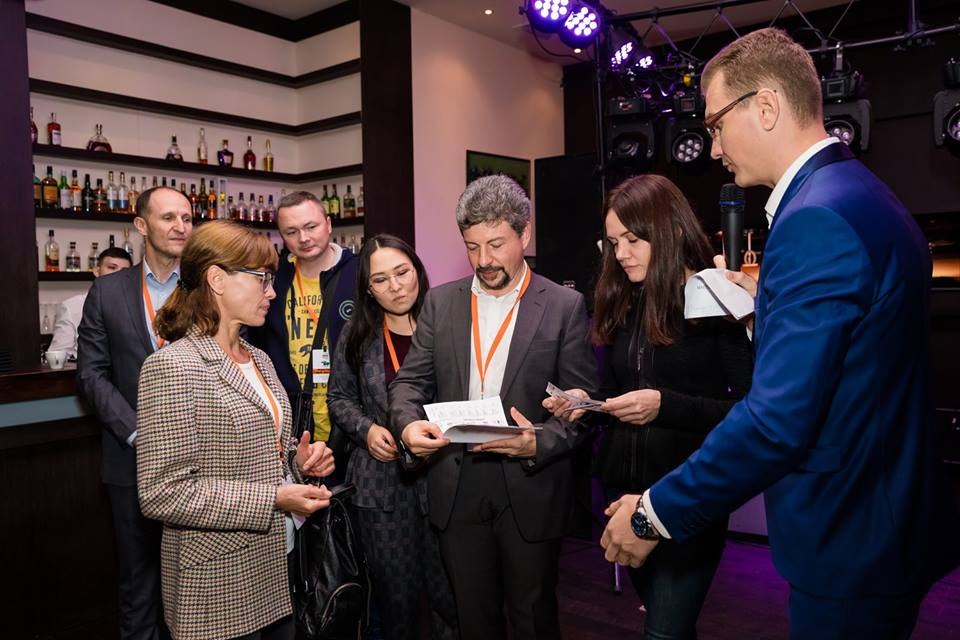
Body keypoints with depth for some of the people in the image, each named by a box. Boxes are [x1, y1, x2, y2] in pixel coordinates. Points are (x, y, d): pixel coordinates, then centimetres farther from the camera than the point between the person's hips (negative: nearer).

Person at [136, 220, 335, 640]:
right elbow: (162, 492, -20)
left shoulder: (258, 359, 10)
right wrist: (272, 498, -21)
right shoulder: (173, 366, -16)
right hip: (221, 583, -7)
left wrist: (299, 460, -1)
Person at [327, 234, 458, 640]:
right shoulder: (357, 333, 3)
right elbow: (338, 398, 10)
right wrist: (366, 429, -7)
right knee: (395, 592, 13)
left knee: (448, 591, 6)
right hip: (381, 480, 2)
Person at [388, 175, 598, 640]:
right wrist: (407, 423, -17)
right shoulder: (440, 302, 5)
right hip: (456, 487, 3)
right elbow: (411, 380, 4)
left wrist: (538, 443, -23)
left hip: (530, 489, -2)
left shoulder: (564, 306, -5)